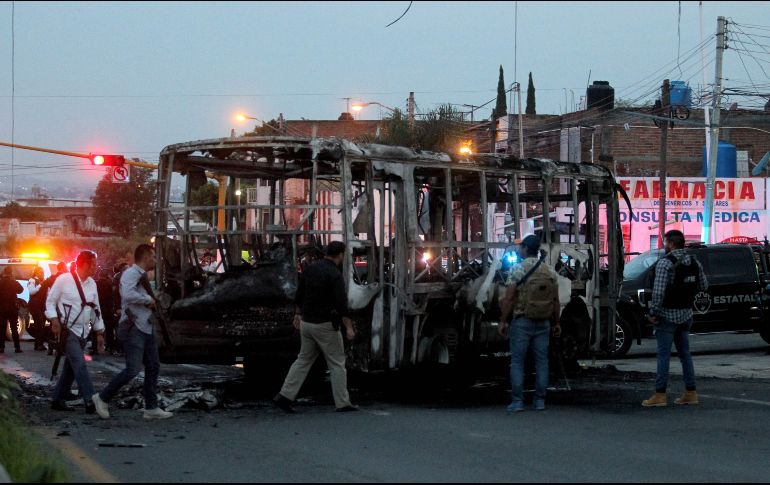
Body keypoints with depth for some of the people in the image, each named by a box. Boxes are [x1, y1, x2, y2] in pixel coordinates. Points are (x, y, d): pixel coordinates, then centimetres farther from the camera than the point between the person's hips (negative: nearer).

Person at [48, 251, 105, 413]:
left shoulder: (92, 284, 9)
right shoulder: (64, 280, -9)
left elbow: (96, 308, 15)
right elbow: (50, 301, -3)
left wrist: (99, 332, 13)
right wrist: (55, 321, -15)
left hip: (83, 332, 7)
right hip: (68, 330, -7)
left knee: (71, 367, 9)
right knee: (80, 365, -15)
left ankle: (57, 400, 18)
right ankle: (90, 401, -20)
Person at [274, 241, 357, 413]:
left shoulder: (310, 269, 6)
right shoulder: (335, 275, -16)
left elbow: (300, 295, 15)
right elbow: (341, 303, -22)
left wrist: (298, 314, 27)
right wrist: (349, 327, -19)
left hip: (307, 322, 7)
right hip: (325, 326, -7)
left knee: (304, 360, 14)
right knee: (337, 364, 4)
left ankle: (285, 396, 5)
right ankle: (342, 403, 7)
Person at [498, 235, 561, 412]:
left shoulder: (517, 270, -8)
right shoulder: (550, 272, 6)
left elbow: (508, 298, -11)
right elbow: (556, 301, 7)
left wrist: (503, 321, -5)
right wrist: (556, 323, 14)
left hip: (522, 321, -4)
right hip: (543, 323, 4)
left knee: (517, 361, 1)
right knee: (541, 361, 8)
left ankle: (517, 401, -3)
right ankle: (540, 401, 8)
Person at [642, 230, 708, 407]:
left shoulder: (665, 264, -15)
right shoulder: (694, 262, 6)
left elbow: (658, 291, -21)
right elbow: (704, 285, 11)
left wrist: (653, 313, -13)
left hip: (667, 314, -7)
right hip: (686, 314, 7)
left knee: (664, 355, -4)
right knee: (684, 353, 13)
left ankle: (660, 394, -4)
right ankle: (690, 393, 13)